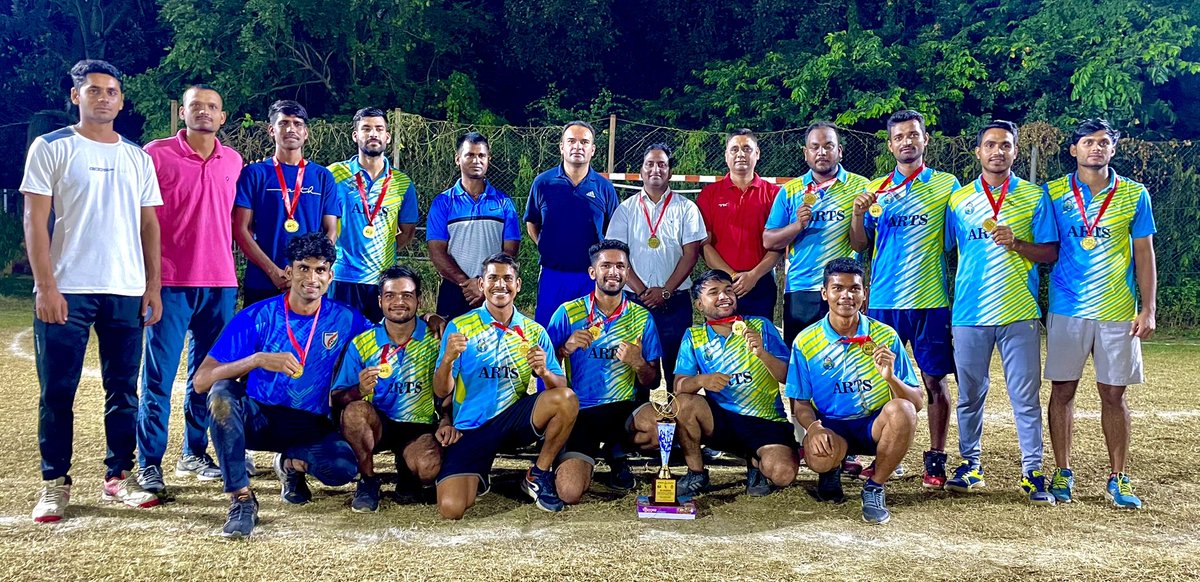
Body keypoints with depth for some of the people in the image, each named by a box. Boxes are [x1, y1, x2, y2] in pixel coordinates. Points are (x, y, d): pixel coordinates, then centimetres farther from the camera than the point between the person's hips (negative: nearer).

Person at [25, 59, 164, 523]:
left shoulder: (137, 157, 13)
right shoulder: (51, 148, 2)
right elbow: (35, 221, -3)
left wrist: (153, 285, 5)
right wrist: (45, 286, -11)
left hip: (127, 292, 3)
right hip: (67, 291, -3)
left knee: (123, 390, 7)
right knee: (58, 392, 1)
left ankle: (119, 476, 17)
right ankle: (54, 484, 11)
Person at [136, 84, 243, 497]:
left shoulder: (233, 161, 10)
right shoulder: (156, 154, -2)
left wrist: (228, 267, 12)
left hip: (220, 284, 4)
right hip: (171, 282, -4)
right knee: (159, 377, -1)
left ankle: (195, 454, 22)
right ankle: (149, 463, 7)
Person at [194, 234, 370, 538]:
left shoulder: (345, 319, -3)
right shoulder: (256, 317, -10)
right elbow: (201, 381, -16)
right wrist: (258, 360, -30)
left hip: (310, 427, 1)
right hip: (256, 419, -1)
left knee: (344, 467, -30)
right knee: (222, 393, -33)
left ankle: (293, 463, 8)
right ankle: (241, 499, -23)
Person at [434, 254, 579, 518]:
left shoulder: (534, 331, 5)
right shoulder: (459, 327, -2)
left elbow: (560, 387, -1)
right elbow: (442, 392, -6)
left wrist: (544, 372, -23)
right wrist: (448, 360, -26)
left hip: (514, 417, 2)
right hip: (472, 427, -2)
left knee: (567, 399, -27)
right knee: (451, 509, -23)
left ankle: (539, 475, -3)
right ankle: (477, 476, 15)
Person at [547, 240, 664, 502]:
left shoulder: (641, 318, 5)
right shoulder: (568, 313, 1)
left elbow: (653, 382, 7)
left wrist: (638, 364, -15)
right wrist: (565, 348, -18)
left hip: (623, 410, 2)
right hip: (580, 412, -2)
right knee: (569, 493, -23)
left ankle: (616, 451, 4)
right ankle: (583, 462, 16)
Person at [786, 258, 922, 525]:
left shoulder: (886, 336, -4)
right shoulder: (806, 342, -4)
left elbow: (916, 403, -6)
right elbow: (800, 404, 1)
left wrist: (890, 377, -27)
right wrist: (814, 428, -23)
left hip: (876, 424, 1)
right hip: (831, 426, 0)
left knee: (901, 410, -33)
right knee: (820, 457, -35)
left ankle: (874, 488, -9)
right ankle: (831, 470, 8)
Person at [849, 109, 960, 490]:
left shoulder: (947, 185, 4)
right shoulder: (875, 190, 10)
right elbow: (859, 245, 9)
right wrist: (858, 213, -9)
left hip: (930, 300, -2)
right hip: (883, 300, 2)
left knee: (935, 379, 1)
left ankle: (936, 459, 10)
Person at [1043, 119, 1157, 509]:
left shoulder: (1134, 195, 4)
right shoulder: (1053, 193, 3)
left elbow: (1144, 254, 4)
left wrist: (1148, 309, -1)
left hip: (1118, 312, 0)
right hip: (1066, 309, 0)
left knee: (1113, 394, 4)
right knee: (1062, 390, 4)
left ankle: (1117, 480, 14)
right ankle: (1062, 474, 16)